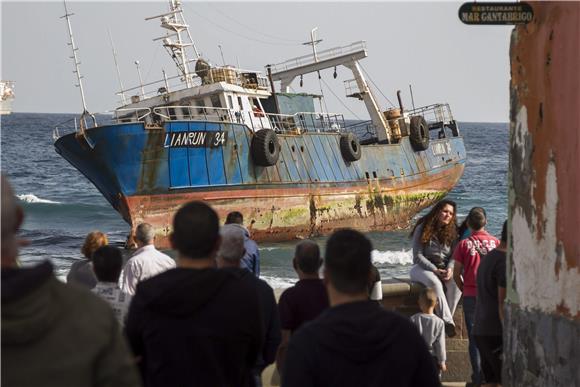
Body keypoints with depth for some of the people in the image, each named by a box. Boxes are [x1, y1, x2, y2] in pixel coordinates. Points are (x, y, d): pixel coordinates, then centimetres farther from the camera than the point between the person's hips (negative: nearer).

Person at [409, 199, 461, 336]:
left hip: (445, 268, 3)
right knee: (435, 282, -37)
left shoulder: (452, 230, 4)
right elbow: (418, 256, -10)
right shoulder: (422, 228, -7)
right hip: (423, 267, -3)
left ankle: (443, 320, -26)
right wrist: (435, 270, -21)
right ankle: (447, 322, -36)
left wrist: (450, 269, -20)